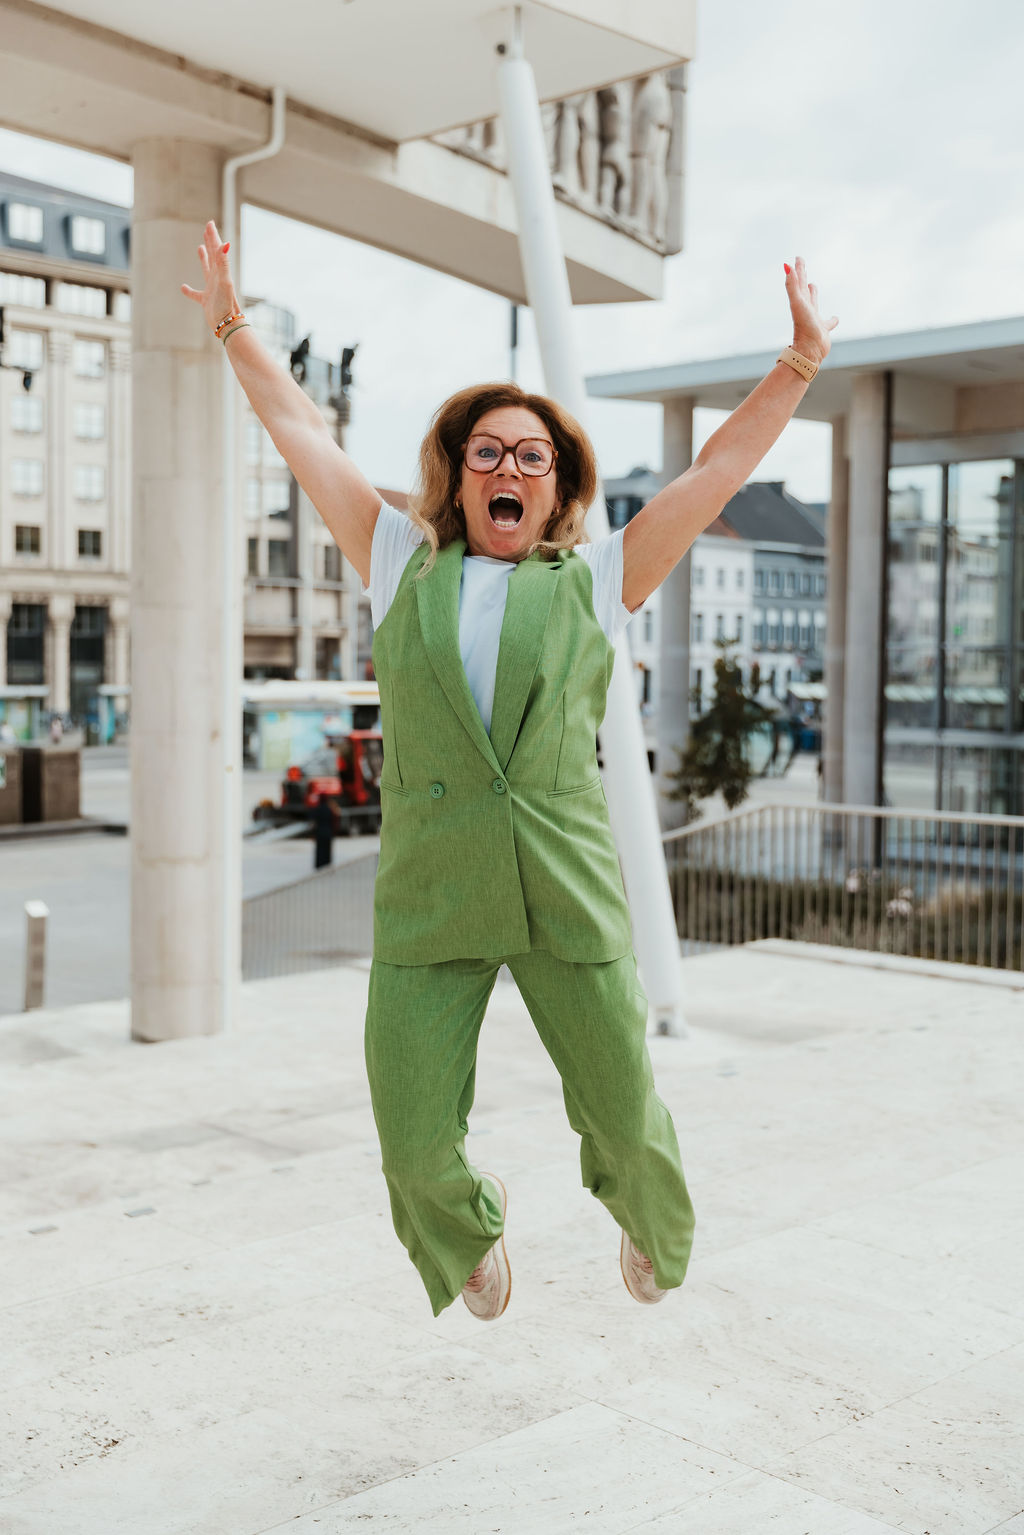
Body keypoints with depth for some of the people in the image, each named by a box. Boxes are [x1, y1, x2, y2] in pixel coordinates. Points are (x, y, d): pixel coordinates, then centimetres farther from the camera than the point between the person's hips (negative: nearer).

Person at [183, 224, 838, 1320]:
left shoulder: (595, 583, 9)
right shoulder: (404, 566, 12)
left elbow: (719, 467, 8)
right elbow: (303, 434, 18)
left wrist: (801, 361, 4)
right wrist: (233, 328, 22)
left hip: (568, 894, 0)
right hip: (426, 899, 1)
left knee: (623, 1112, 8)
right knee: (415, 1149, 3)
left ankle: (645, 1218, 46)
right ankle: (469, 1228, 40)